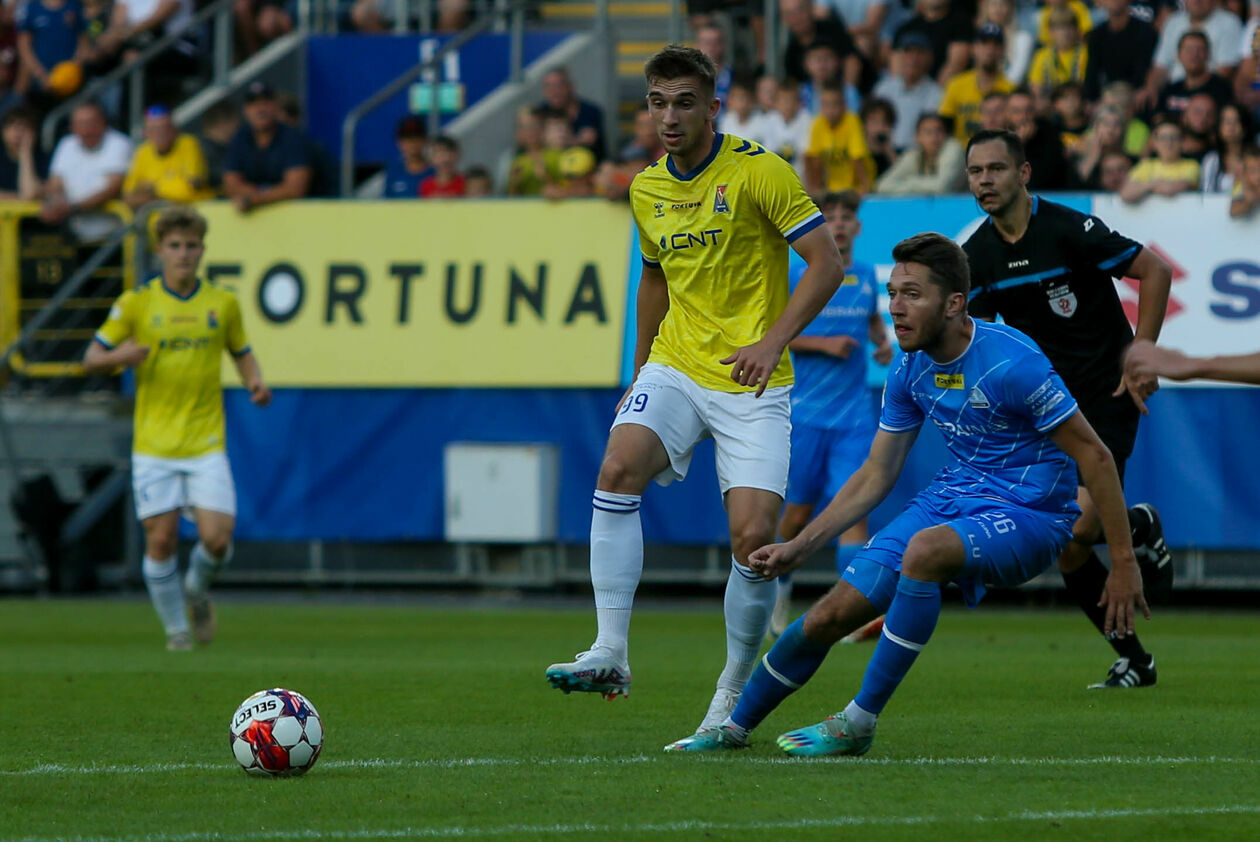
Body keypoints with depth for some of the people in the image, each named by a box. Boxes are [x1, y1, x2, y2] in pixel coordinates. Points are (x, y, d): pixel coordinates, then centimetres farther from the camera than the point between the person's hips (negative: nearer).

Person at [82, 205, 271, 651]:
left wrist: (255, 381, -2)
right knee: (161, 539, -5)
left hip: (207, 443, 1)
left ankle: (197, 590, 22)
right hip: (154, 444, -1)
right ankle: (175, 627, 15)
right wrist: (118, 356, -20)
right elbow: (91, 359, 3)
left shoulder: (223, 304, 6)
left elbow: (241, 350, 20)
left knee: (217, 538, -11)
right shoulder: (136, 302, 1)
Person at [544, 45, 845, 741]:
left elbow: (827, 263, -9)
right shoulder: (646, 190, 10)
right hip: (675, 367, 4)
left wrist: (774, 340, -19)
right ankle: (610, 654, -26)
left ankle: (733, 696, 6)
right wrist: (640, 372, 25)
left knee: (753, 538, -13)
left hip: (750, 381, -4)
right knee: (618, 468, -25)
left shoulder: (759, 172, -9)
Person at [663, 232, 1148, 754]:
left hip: (1027, 515, -7)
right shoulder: (911, 372, 0)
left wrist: (1124, 563, -18)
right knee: (829, 615, -1)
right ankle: (735, 726, 23)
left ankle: (860, 722, -27)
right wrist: (799, 547, 8)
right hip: (952, 496, 7)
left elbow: (1094, 456, -16)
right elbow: (875, 476, 13)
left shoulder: (1011, 363, -22)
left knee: (924, 549, -38)